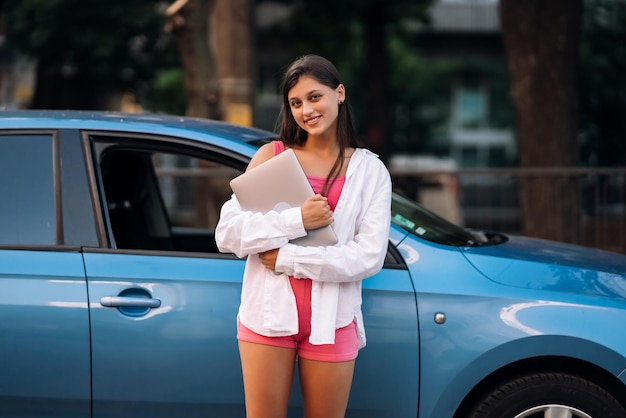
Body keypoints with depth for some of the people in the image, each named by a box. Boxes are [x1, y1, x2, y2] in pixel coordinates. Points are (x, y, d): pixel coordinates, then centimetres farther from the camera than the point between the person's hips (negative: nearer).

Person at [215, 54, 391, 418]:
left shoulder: (369, 170, 3)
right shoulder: (271, 156, 4)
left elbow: (370, 256, -8)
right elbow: (227, 232, -5)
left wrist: (288, 259, -12)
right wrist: (296, 221, -16)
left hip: (331, 320, 0)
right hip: (268, 314, 0)